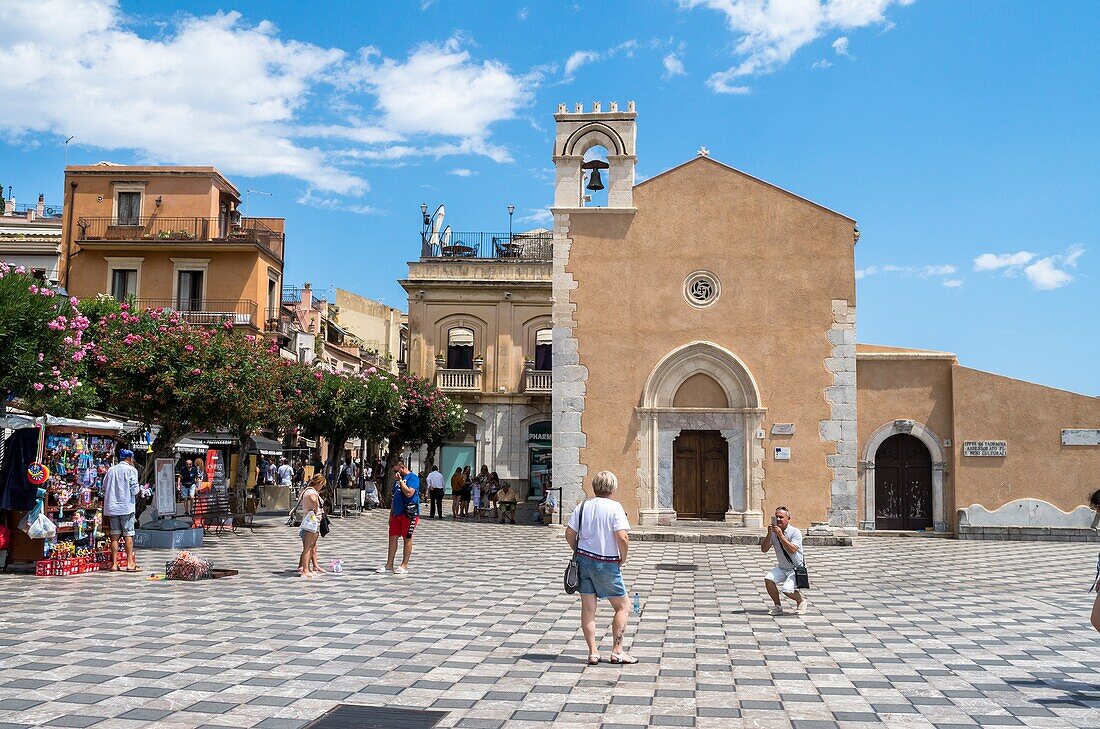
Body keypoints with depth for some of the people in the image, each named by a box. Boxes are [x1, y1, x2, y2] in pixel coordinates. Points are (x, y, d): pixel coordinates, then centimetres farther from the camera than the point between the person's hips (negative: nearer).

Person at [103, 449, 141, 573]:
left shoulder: (111, 470, 12)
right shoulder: (131, 470, -4)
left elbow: (104, 488, 13)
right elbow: (134, 489, -10)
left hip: (112, 507, 5)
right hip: (126, 506, -5)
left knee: (115, 535, 6)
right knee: (128, 535, -1)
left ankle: (114, 564, 6)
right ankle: (130, 563, -3)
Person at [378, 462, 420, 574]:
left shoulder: (412, 478, -8)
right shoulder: (398, 479, 17)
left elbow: (409, 493, -22)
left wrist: (400, 481, -17)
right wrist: (391, 514, 19)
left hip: (409, 513, -8)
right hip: (397, 513, 8)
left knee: (407, 538, 0)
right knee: (392, 537, 6)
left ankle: (404, 566, 6)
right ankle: (389, 565, 11)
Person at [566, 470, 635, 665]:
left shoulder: (583, 506, 3)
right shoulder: (614, 507, -11)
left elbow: (569, 533, 3)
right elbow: (622, 537, -20)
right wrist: (622, 559, -5)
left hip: (584, 560, 5)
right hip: (607, 564, -5)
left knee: (588, 609, 9)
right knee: (623, 606, 10)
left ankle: (593, 652, 10)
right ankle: (617, 651, 9)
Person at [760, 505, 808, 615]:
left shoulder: (795, 532, -15)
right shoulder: (773, 532, -2)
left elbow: (792, 550, -30)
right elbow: (764, 549, -10)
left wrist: (781, 535, -33)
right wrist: (769, 534, -22)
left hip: (797, 569, -5)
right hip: (782, 568, 5)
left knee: (787, 589, -25)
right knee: (768, 579, -22)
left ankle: (802, 601, 9)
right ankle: (777, 606, -2)